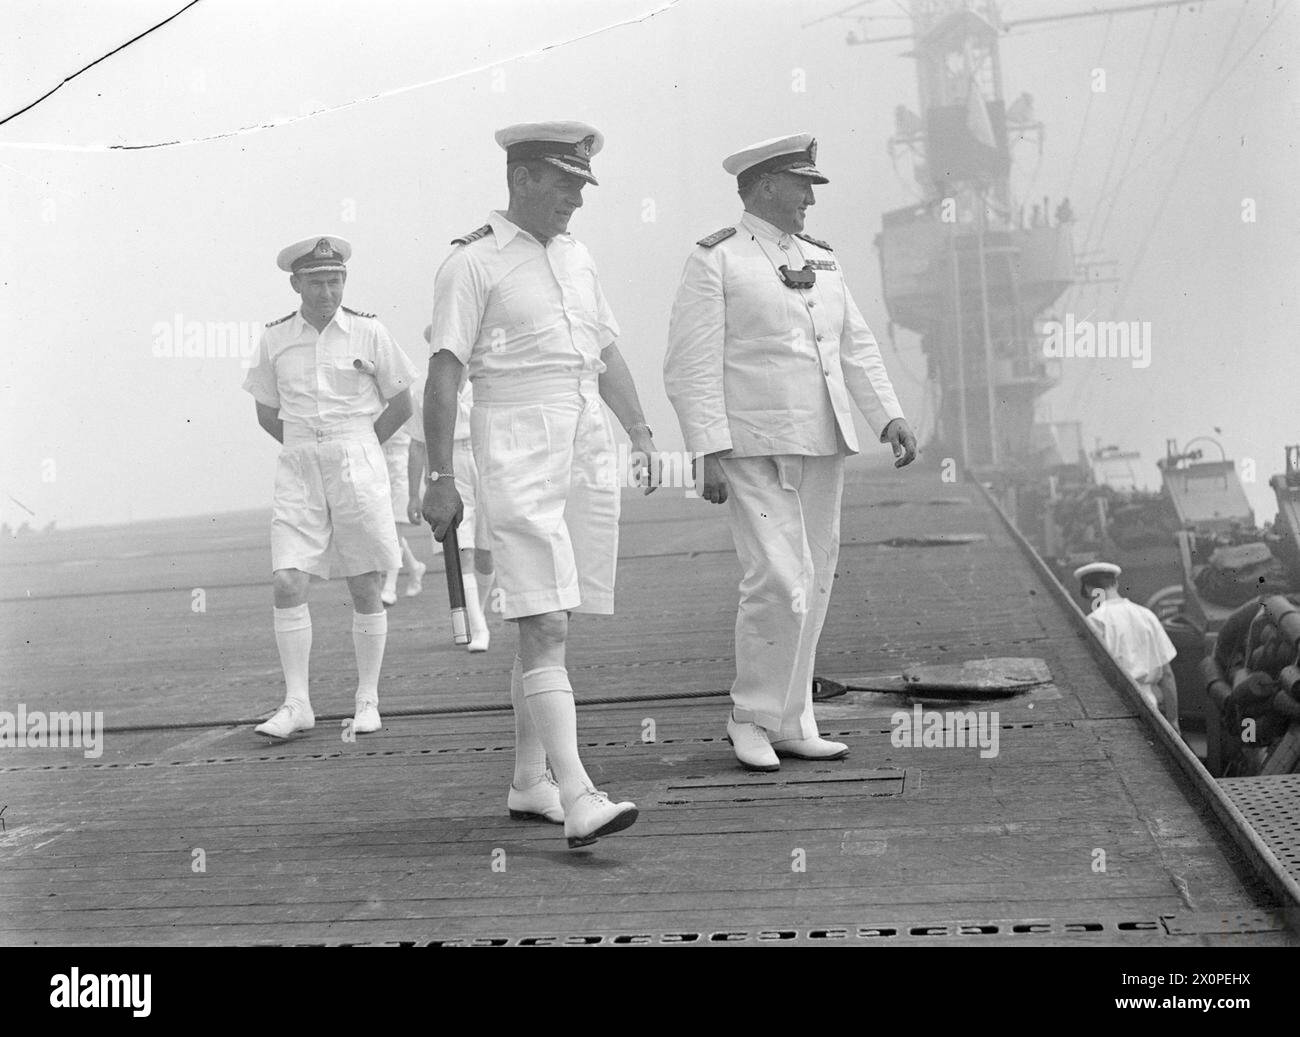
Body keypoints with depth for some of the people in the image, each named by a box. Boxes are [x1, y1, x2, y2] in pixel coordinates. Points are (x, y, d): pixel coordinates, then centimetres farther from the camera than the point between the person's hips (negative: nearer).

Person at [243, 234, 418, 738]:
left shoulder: (368, 332, -1)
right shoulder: (275, 338, 5)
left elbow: (400, 404, 7)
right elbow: (267, 412, 17)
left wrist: (352, 449, 8)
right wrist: (309, 449, 11)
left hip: (358, 466, -2)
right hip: (297, 470, 2)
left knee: (364, 588, 2)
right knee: (287, 584, -9)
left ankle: (367, 700, 14)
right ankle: (296, 703, -1)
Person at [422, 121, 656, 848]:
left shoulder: (576, 257, 17)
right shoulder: (474, 262, -5)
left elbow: (607, 353, 20)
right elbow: (444, 371, -8)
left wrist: (642, 433, 9)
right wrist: (439, 478, -12)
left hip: (589, 450, 7)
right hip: (519, 456, -7)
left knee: (549, 626, 11)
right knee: (546, 629, -14)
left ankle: (529, 784, 20)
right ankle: (578, 800, -20)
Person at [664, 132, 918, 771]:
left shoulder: (820, 260, 17)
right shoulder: (715, 262, -4)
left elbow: (856, 348, 17)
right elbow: (691, 367, -9)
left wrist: (890, 417, 4)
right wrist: (710, 453, -17)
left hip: (823, 447, 7)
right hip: (756, 449, -7)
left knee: (813, 584, 8)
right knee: (779, 581, -14)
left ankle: (789, 724, 17)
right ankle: (751, 718, 3)